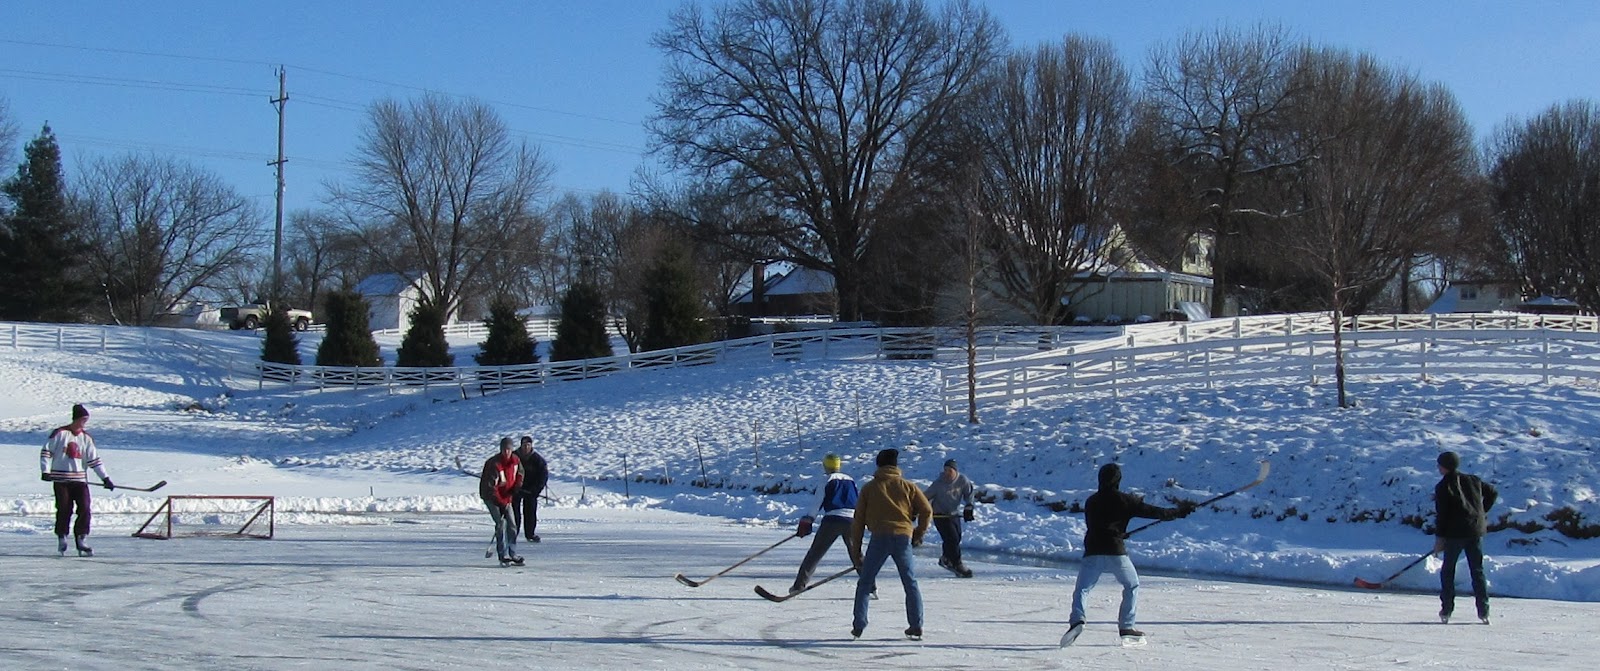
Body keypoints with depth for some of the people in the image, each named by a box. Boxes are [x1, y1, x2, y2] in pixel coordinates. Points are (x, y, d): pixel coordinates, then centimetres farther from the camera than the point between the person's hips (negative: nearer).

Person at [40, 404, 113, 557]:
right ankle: (62, 540, 14)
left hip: (80, 479, 3)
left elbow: (94, 460, 8)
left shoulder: (86, 438, 9)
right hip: (61, 479, -3)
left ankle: (81, 540, -1)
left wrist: (105, 478, 2)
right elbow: (46, 451, 0)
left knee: (85, 510, -8)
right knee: (64, 510, -1)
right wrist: (45, 471, -9)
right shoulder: (60, 433, -2)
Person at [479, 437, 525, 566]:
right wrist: (500, 503, -32)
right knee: (501, 523, -16)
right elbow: (490, 486, -28)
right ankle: (504, 556, -14)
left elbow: (520, 474, 15)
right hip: (491, 497, -7)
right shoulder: (494, 464, -26)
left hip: (506, 497, 7)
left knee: (512, 524, 7)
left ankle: (512, 554, 17)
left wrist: (516, 487, -5)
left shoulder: (515, 460, -5)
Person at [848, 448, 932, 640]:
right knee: (910, 583, 13)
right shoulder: (907, 486, 12)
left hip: (880, 538, -1)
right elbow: (927, 510, 5)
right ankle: (916, 627, 9)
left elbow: (858, 521, 9)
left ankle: (858, 626, 1)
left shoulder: (869, 488, 11)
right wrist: (919, 535, 18)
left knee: (865, 583, 8)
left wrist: (856, 551, 12)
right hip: (903, 538, 1)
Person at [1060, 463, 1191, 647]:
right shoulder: (1125, 500, 2)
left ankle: (1076, 621, -20)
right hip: (1116, 553, -2)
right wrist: (1180, 512, 14)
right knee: (1132, 586, 18)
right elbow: (1153, 512, 4)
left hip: (1092, 553, 2)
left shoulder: (1091, 501, 14)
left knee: (1081, 590, 7)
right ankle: (1126, 627, 11)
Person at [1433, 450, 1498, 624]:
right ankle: (1483, 611, 2)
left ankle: (1446, 611, 2)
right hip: (1476, 531, 4)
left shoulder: (1443, 486, -5)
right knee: (1477, 571, 9)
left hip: (1455, 533, -4)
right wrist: (1481, 512, 23)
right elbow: (1492, 493, 19)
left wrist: (1439, 537, -5)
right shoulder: (1473, 481, 10)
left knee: (1448, 571, 6)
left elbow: (1441, 514, -9)